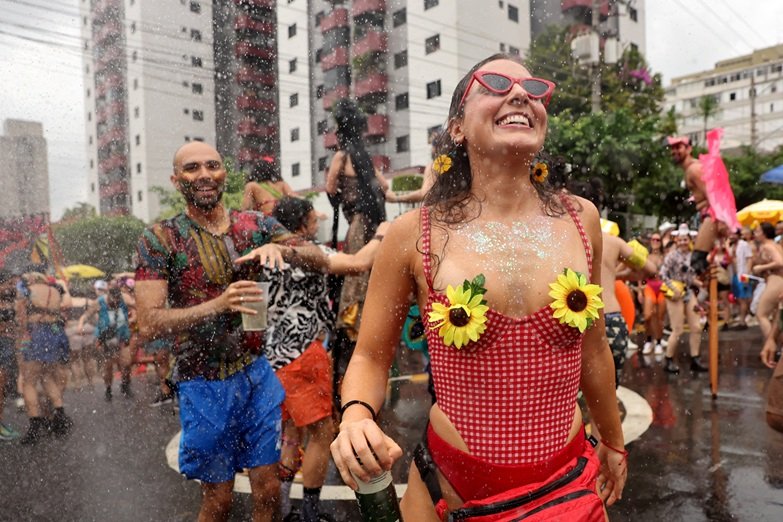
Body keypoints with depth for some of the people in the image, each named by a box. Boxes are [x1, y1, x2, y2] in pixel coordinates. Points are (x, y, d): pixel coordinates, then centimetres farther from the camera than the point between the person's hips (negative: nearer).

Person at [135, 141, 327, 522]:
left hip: (257, 374, 3)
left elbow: (320, 259, 0)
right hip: (204, 385, -2)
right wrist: (218, 305, -28)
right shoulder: (159, 239, -7)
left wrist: (280, 249, -21)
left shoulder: (254, 225, 2)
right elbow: (148, 325, -14)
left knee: (268, 490, 11)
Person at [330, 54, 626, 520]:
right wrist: (356, 417, -23)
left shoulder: (580, 219, -4)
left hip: (566, 481, 2)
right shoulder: (415, 235, -12)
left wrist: (613, 443, 20)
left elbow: (593, 349, 9)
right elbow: (371, 358, -2)